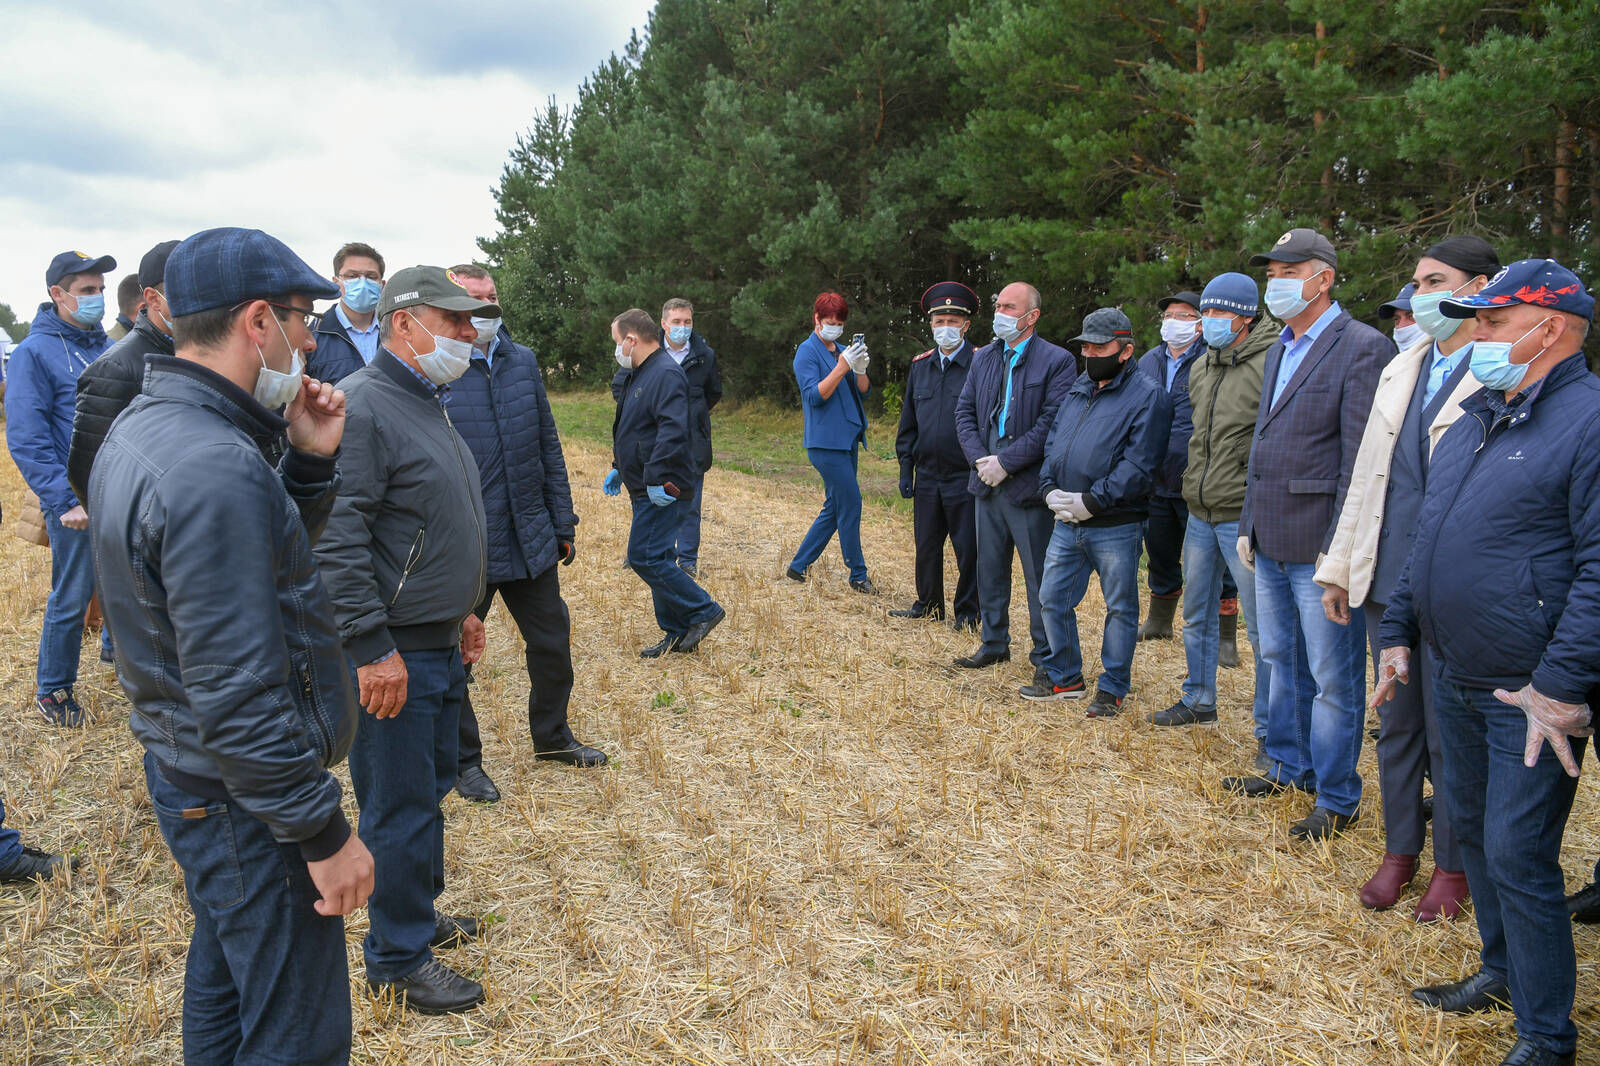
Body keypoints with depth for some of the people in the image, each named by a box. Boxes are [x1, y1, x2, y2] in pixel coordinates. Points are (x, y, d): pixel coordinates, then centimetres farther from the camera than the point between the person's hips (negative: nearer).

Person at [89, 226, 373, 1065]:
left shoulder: (144, 427, 5)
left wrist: (309, 463, -2)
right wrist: (324, 833, -21)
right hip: (243, 802, -10)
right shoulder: (212, 468, -28)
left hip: (185, 768, 10)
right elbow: (239, 698, -29)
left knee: (225, 981, 27)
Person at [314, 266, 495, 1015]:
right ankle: (398, 962, 18)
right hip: (392, 656, -10)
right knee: (400, 806, 2)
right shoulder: (362, 407, -19)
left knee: (430, 788, 21)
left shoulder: (428, 404, 13)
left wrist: (461, 611, 23)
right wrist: (372, 648, -24)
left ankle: (417, 914, 39)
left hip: (440, 645, 10)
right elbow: (335, 541, -24)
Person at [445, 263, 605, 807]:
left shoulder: (524, 362, 6)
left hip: (530, 539, 5)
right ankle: (464, 759, 29)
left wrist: (563, 522, 11)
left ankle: (551, 736, 39)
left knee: (553, 644, 16)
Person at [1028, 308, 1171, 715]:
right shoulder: (1079, 388, 14)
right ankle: (1066, 678, 27)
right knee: (1052, 599, 11)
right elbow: (1053, 441, 16)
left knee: (1120, 609, 6)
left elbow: (1140, 464, -17)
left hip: (1115, 526, -7)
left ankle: (1112, 689, 19)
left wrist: (1091, 501, -20)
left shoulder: (1147, 395, -9)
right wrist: (1050, 488, -1)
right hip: (1067, 523, 7)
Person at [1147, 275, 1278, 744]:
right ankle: (1198, 701, 37)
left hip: (1244, 517, -8)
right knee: (1198, 614, 20)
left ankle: (1270, 730, 8)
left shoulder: (1273, 363, -13)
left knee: (1262, 626, -2)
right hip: (1199, 513, 8)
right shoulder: (1200, 368, 12)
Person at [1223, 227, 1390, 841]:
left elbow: (1361, 461, -16)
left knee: (1333, 678, 2)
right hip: (1271, 543, 8)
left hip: (1321, 548, -8)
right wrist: (1249, 524, 15)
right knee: (1281, 661, 20)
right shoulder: (1280, 349, 15)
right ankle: (1288, 768, 35)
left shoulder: (1363, 348, -12)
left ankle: (1336, 798, 15)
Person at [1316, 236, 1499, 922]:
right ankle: (1400, 850, 32)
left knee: (1452, 733, 7)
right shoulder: (1400, 369, 13)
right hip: (1386, 580, 6)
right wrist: (1339, 568, 14)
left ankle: (1452, 864, 25)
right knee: (1396, 722, 16)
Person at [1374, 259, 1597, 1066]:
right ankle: (1504, 972, 39)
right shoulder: (1474, 420, 12)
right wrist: (1398, 630, 14)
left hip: (1533, 695, -8)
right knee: (1470, 826, 19)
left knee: (1518, 856, -3)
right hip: (1455, 680, 9)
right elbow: (1428, 537, 19)